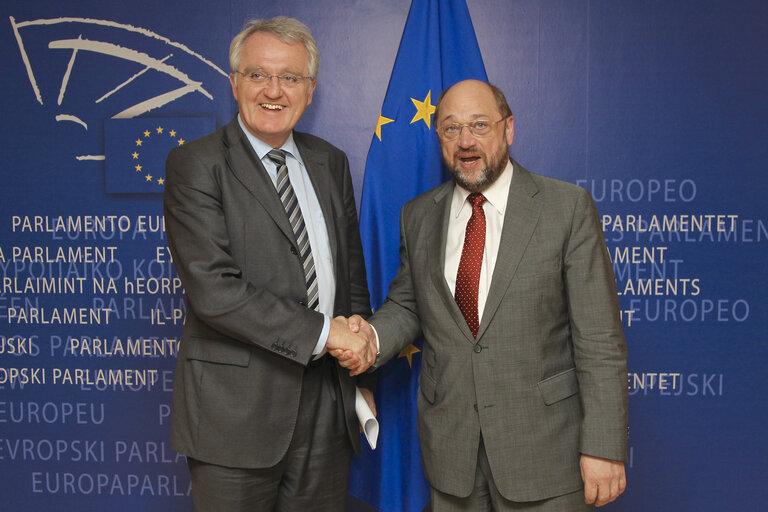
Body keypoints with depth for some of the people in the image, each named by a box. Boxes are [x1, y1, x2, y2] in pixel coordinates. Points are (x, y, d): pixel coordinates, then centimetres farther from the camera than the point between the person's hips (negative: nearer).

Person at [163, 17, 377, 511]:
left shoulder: (331, 163, 11)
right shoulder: (195, 164, -8)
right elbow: (214, 290, -18)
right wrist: (323, 332, -16)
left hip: (328, 404, 5)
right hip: (236, 406, -5)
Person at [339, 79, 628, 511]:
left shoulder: (569, 208, -7)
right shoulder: (418, 216, 6)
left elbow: (599, 338, -9)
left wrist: (604, 446, -12)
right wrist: (373, 337, -7)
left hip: (545, 447, -3)